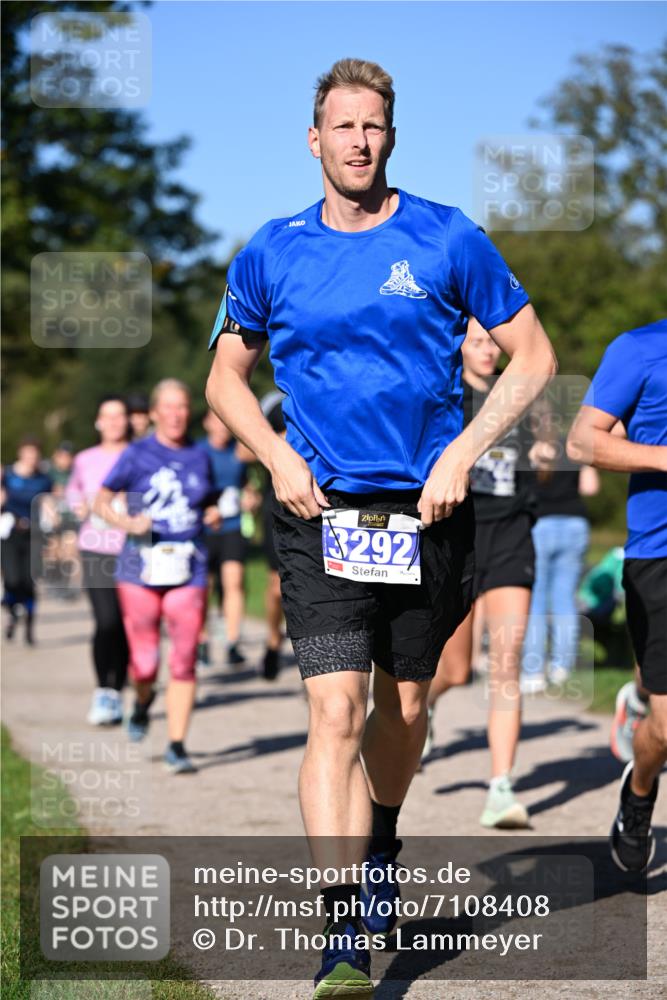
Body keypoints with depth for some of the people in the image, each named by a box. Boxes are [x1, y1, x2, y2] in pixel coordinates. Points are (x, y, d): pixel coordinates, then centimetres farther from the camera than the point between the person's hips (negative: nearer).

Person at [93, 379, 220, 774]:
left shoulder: (199, 457, 10)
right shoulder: (137, 455, 1)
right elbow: (101, 502, 4)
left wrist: (214, 515, 0)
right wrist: (127, 523, -13)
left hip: (188, 570, 2)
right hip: (142, 568, -2)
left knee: (184, 663, -6)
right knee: (145, 663, -1)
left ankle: (177, 745, 3)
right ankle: (144, 701, 35)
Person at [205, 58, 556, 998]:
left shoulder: (448, 240, -1)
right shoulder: (271, 253, 3)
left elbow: (534, 357, 3)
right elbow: (225, 376, 15)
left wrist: (462, 452, -8)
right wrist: (277, 455, -2)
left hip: (428, 509, 1)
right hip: (321, 512, -1)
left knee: (404, 704, 14)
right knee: (336, 710, -13)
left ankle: (381, 838, 44)